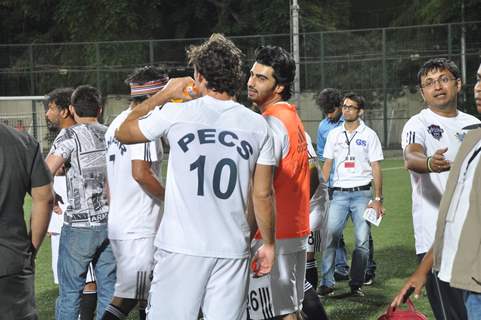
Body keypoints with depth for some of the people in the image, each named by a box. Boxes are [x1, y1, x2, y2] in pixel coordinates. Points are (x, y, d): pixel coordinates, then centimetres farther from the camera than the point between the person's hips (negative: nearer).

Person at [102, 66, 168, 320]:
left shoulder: (115, 124, 16)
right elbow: (141, 173, -23)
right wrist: (169, 197, -9)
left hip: (117, 222, 10)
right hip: (139, 229, -10)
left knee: (147, 293, 19)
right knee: (127, 296, -9)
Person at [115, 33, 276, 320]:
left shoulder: (176, 113, -2)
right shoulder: (258, 125, 4)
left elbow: (123, 133, 15)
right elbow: (263, 194, 6)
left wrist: (163, 94, 22)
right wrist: (269, 243, 17)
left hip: (182, 246, -2)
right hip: (233, 250, 2)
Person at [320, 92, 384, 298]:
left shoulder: (369, 135, 4)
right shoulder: (334, 134, 11)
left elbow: (376, 168, 2)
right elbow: (327, 165, 14)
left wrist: (378, 199, -4)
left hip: (362, 193, -2)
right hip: (339, 193, 2)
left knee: (362, 241, -2)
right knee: (330, 237, -6)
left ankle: (356, 284, 7)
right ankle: (327, 283, -1)